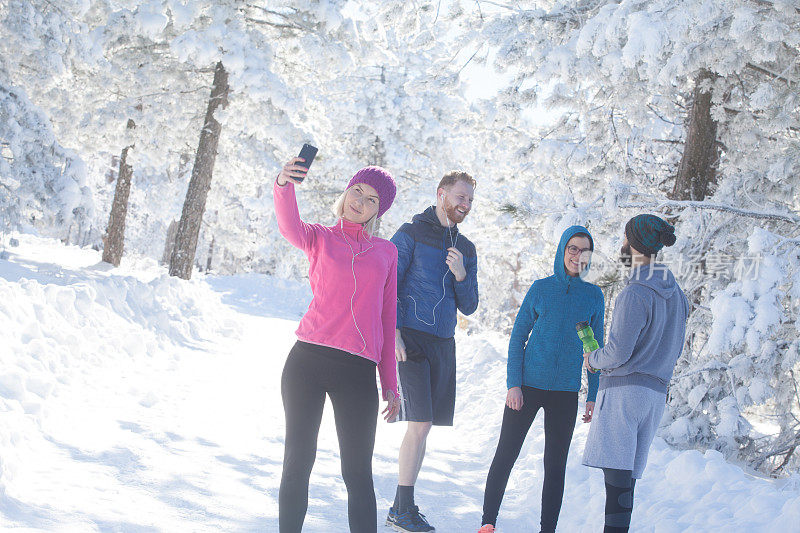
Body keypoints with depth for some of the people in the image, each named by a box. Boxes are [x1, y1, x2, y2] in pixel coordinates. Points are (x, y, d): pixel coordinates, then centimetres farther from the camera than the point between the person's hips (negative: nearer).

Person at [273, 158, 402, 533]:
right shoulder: (319, 238, 10)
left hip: (358, 371, 1)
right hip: (308, 360, -1)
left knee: (358, 473, -2)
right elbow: (290, 227, -14)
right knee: (297, 464, 2)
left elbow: (387, 317, 17)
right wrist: (284, 185, -35)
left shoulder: (386, 252, 16)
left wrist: (390, 383, 13)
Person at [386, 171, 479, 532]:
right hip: (411, 338, -6)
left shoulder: (466, 249, 16)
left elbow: (468, 307, 14)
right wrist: (394, 333, -15)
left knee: (424, 425, 7)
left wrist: (461, 275, -5)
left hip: (443, 342, 6)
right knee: (419, 423, -13)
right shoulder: (411, 234, -1)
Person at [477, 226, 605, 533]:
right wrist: (513, 384, -6)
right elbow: (518, 338, 3)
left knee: (556, 465, 5)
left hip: (566, 392, 1)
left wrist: (594, 396, 5)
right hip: (527, 386, -1)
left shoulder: (594, 296, 6)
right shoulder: (541, 288, 1)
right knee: (505, 455, 1)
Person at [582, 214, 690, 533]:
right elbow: (674, 349, 20)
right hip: (657, 391, 9)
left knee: (617, 477, -12)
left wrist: (593, 359, 3)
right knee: (626, 477, 11)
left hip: (625, 388, -9)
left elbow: (618, 351, -16)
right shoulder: (675, 294, 14)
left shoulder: (635, 294, -14)